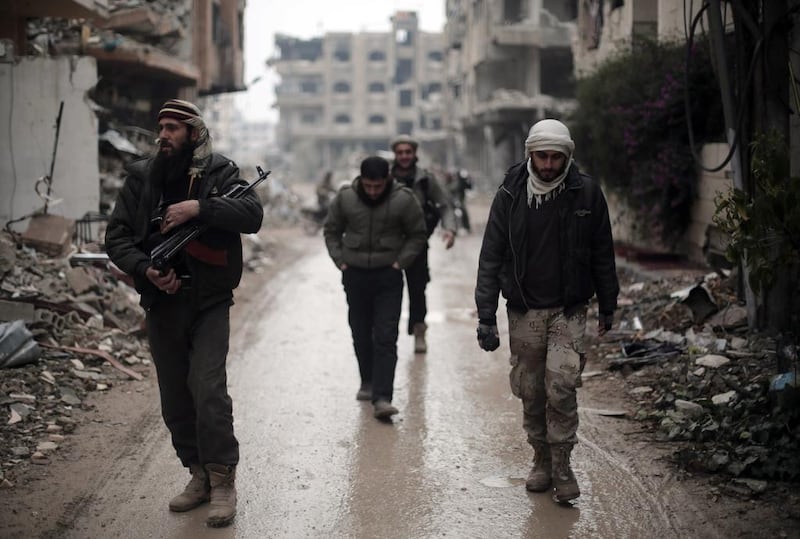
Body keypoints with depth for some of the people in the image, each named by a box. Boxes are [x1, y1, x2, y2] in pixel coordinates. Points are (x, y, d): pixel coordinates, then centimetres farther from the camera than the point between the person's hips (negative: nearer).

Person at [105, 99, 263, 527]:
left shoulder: (219, 172, -2)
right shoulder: (141, 177, 6)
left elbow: (253, 215, -16)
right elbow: (116, 236, 2)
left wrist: (199, 208, -26)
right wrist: (146, 269, -15)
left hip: (209, 303, -4)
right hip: (161, 303, 4)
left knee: (209, 390, -14)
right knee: (175, 398, 10)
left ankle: (223, 481, -3)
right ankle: (199, 475, 23)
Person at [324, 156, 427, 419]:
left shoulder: (403, 200, -9)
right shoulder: (345, 197, -5)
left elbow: (417, 235, 3)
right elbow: (332, 231, 10)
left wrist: (400, 262, -6)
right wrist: (341, 262, 0)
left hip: (388, 276, -2)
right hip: (355, 275, 2)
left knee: (386, 338, -9)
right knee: (361, 334, 12)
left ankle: (382, 397, -12)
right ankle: (367, 382, 31)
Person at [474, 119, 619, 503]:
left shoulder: (586, 193, -4)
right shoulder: (510, 195, -4)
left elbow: (602, 253, 7)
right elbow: (491, 258, -1)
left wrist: (608, 306, 10)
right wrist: (486, 317, -6)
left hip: (569, 309, -1)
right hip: (524, 311, 1)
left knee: (562, 386, -13)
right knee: (530, 391, 7)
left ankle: (562, 464, 3)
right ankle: (541, 460, 25)